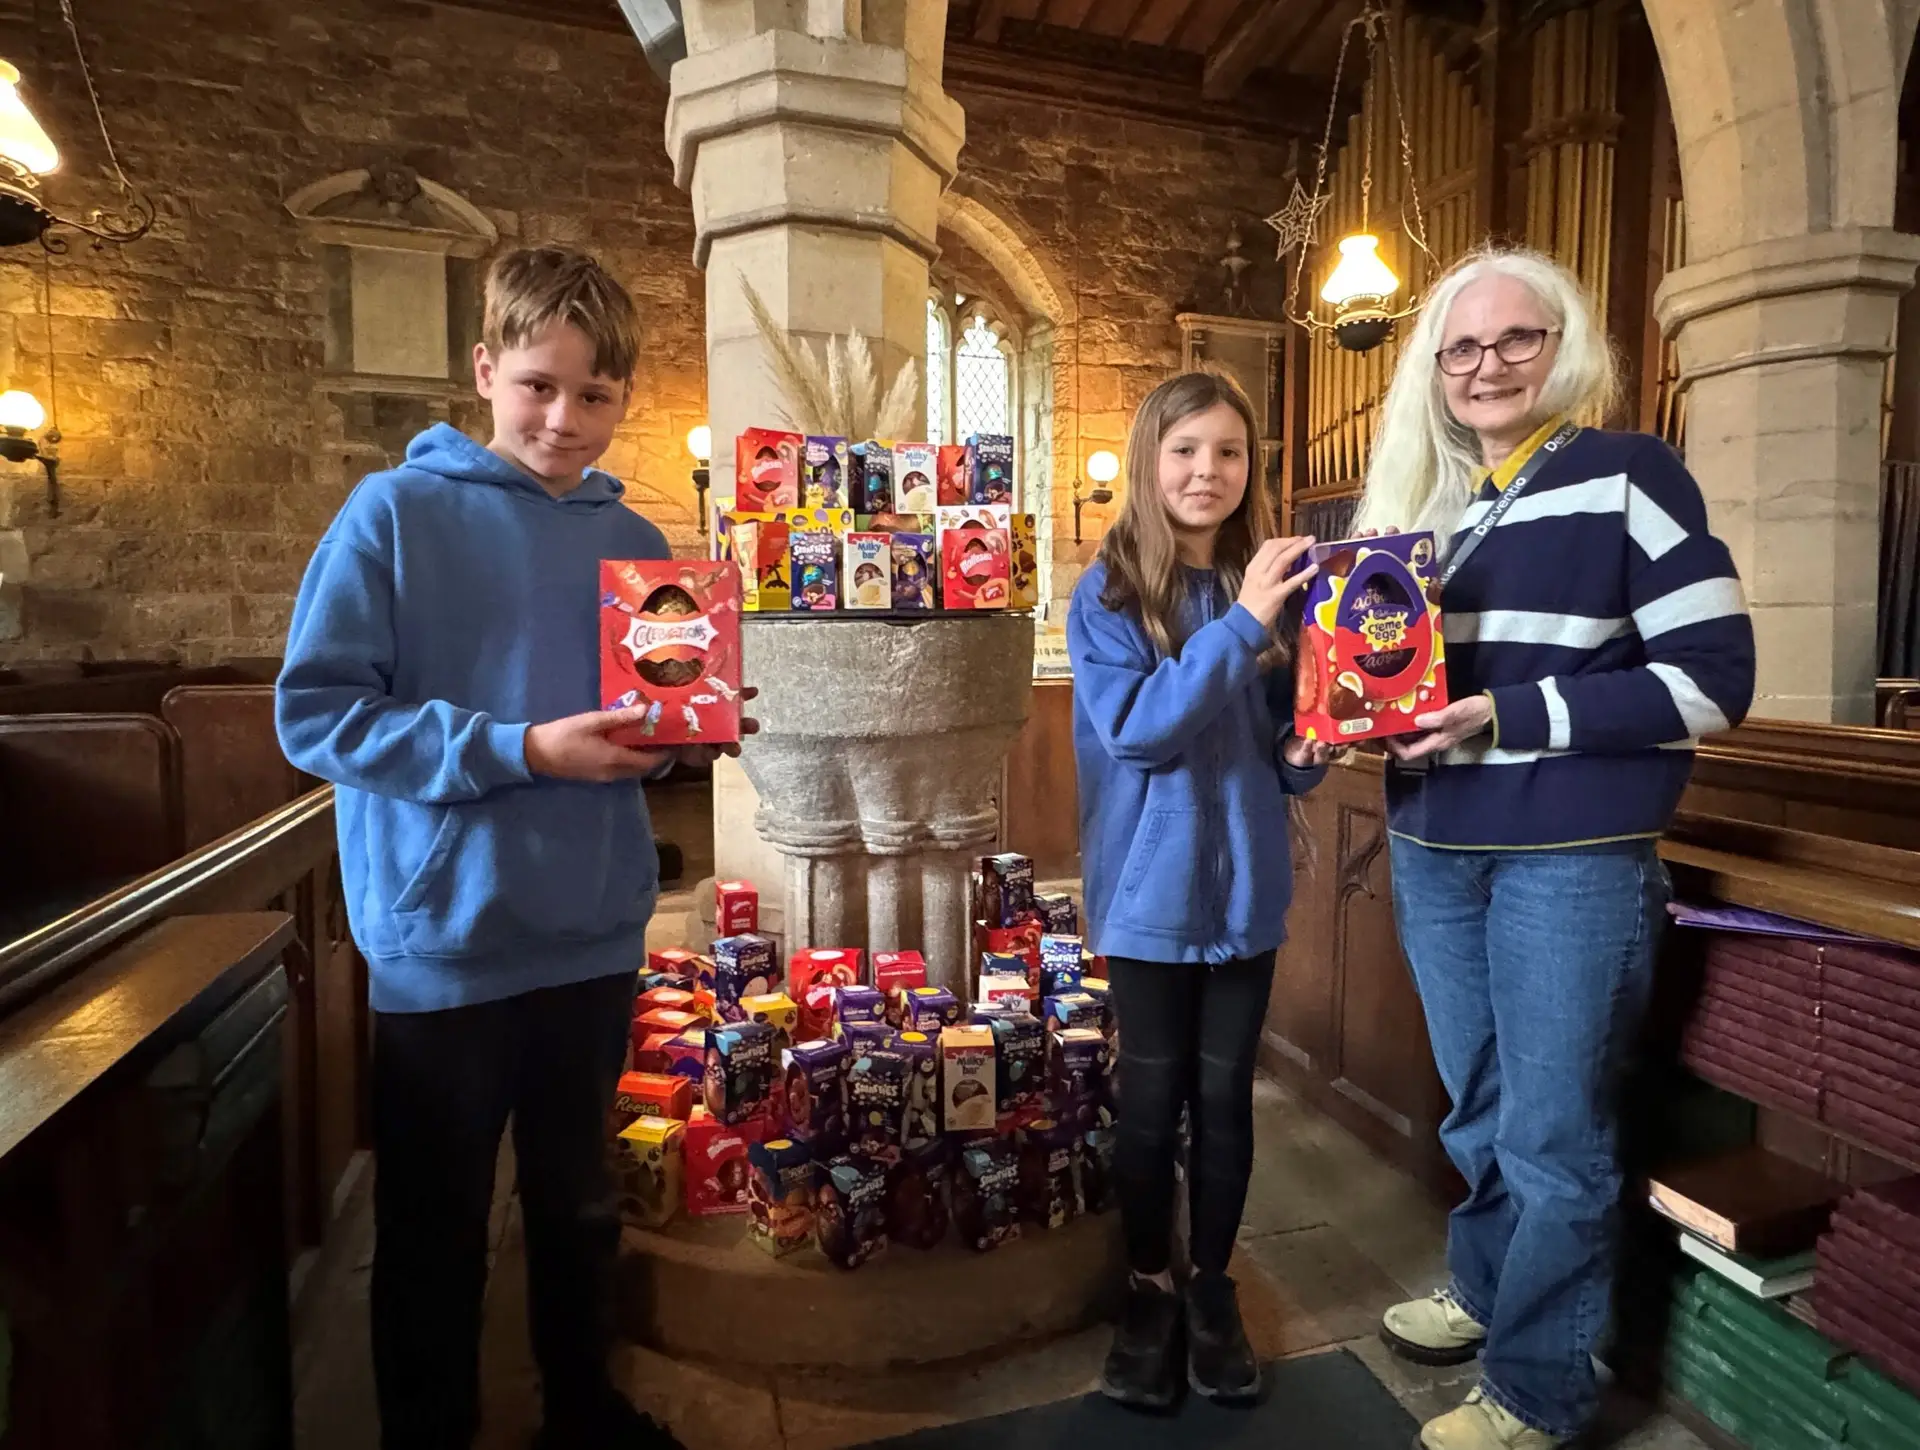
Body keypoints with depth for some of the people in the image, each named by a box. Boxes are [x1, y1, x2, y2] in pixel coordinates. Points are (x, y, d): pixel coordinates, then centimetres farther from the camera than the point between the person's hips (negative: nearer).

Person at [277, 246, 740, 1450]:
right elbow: (317, 714, -13)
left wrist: (663, 735, -10)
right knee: (435, 1233, 14)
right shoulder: (397, 512, -8)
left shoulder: (635, 543, 5)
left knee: (580, 1205, 22)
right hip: (443, 947, -4)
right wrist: (519, 750, -21)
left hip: (595, 939, 4)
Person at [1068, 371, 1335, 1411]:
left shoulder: (1267, 586, 3)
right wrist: (1239, 624, -25)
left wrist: (1306, 753, -11)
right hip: (1152, 887, -3)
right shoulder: (1108, 592, -9)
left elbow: (1279, 746, 11)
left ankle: (1212, 1288, 34)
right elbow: (1137, 729, -21)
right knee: (1152, 1098, 10)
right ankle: (1147, 1290, 32)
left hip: (1245, 884, 3)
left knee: (1226, 1095, 14)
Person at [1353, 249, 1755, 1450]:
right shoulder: (1421, 498, 11)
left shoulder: (1629, 475, -5)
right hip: (1434, 853, 6)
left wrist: (1508, 717, -19)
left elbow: (1713, 678, -11)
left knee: (1554, 1129, 6)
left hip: (1575, 858, -5)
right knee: (1481, 1107, 20)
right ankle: (1485, 1293, 42)